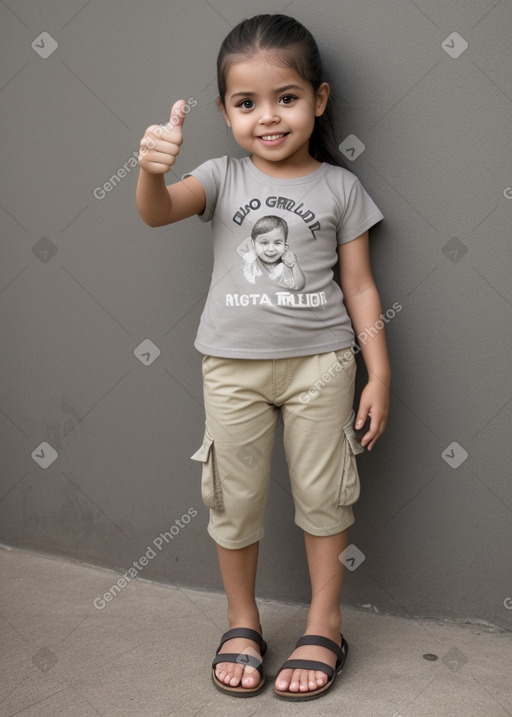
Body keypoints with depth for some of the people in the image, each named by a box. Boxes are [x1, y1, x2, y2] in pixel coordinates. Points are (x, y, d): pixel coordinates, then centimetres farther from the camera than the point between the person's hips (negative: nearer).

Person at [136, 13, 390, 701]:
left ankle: (324, 627, 26)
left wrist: (378, 373, -2)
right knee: (235, 500, 10)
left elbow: (359, 286, 2)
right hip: (233, 365, 1)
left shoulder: (339, 187, 1)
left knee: (323, 494, 8)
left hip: (319, 361, -1)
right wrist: (152, 168, -39)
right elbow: (156, 212, -16)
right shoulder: (223, 177, 2)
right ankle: (242, 624, 30)